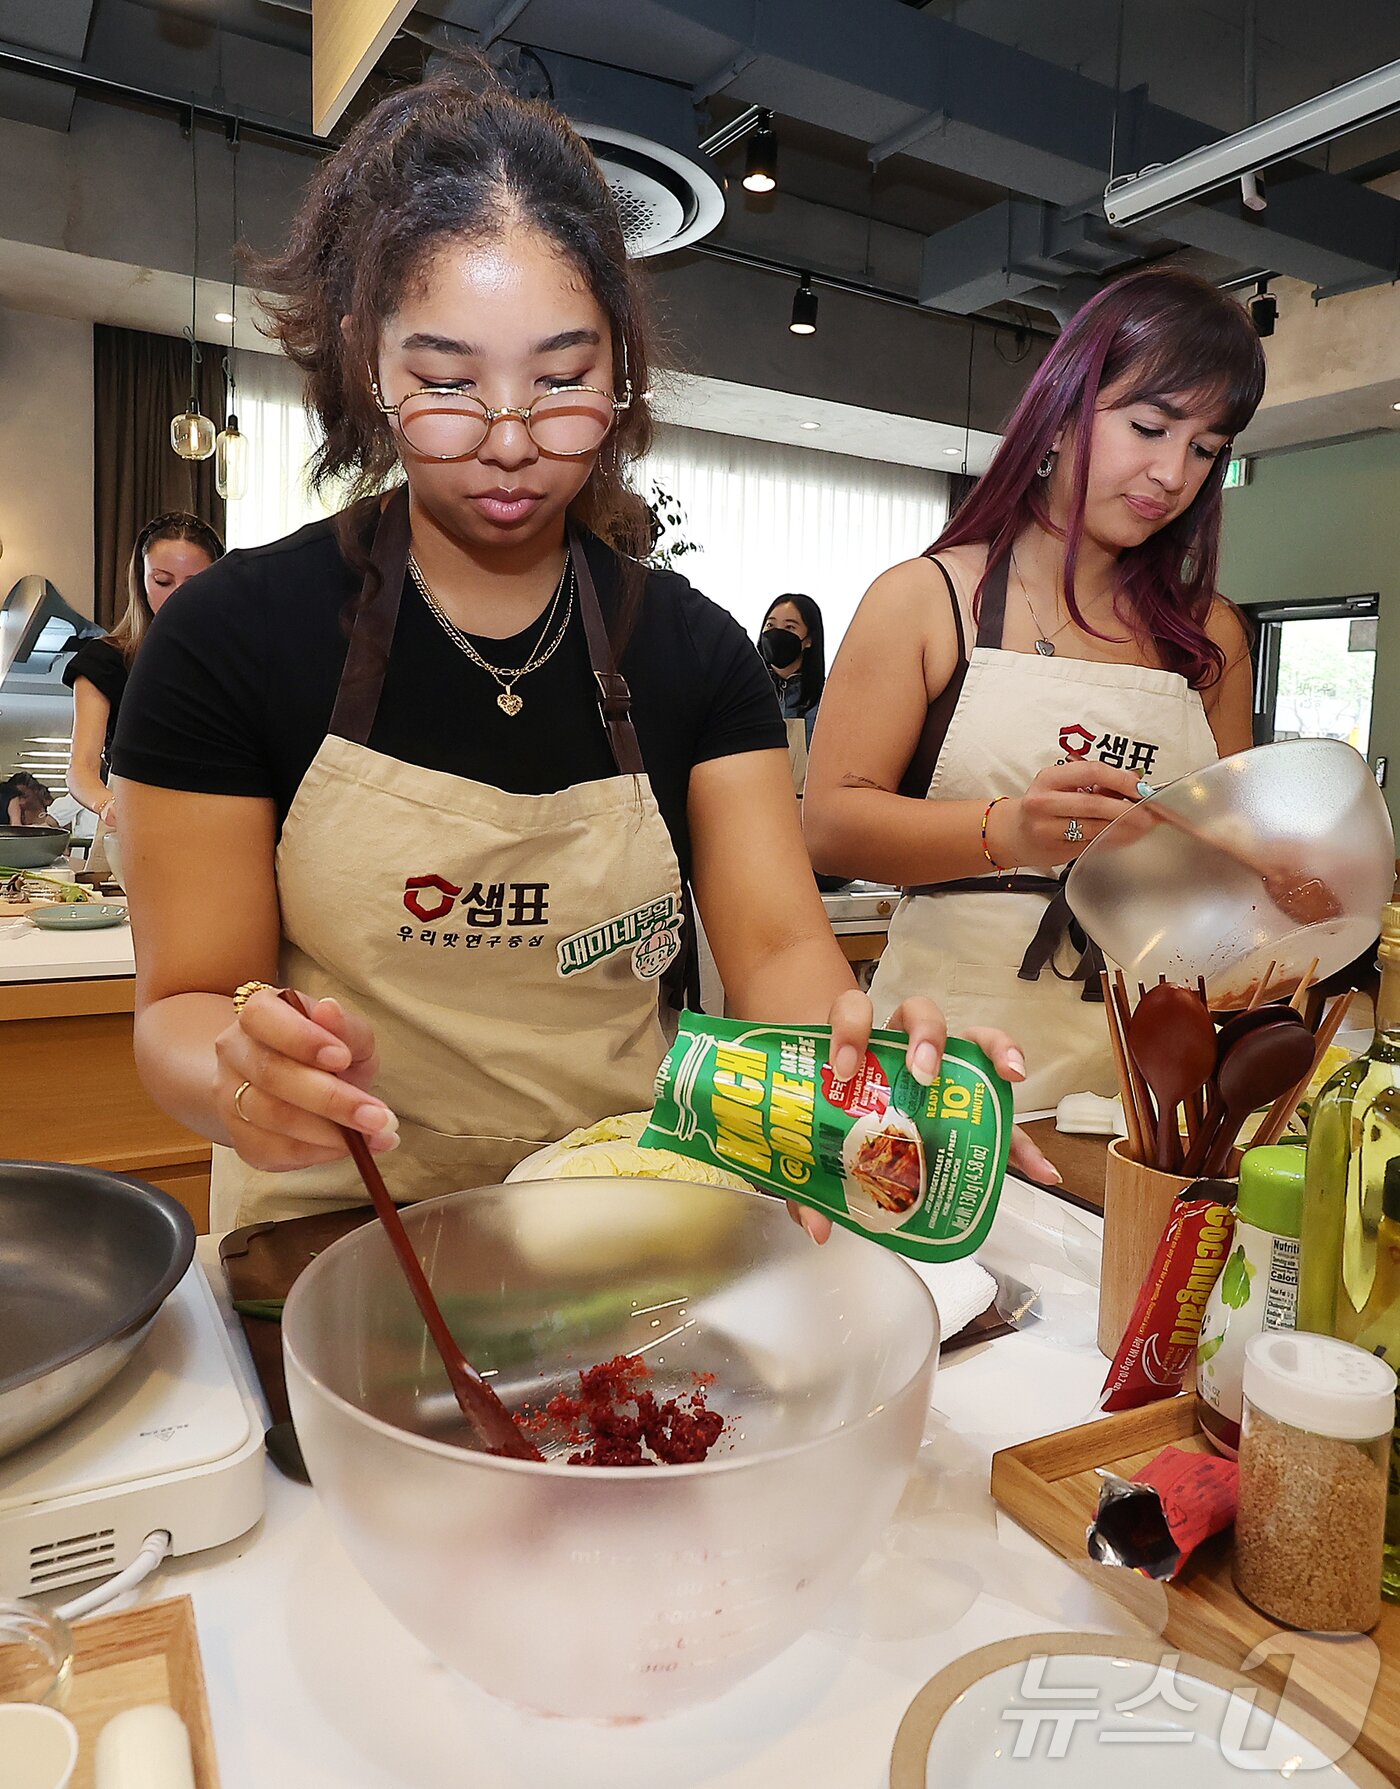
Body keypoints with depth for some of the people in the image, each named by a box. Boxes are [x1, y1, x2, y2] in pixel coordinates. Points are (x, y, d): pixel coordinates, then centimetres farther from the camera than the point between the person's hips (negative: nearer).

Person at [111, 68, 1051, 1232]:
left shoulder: (694, 652, 0)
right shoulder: (231, 638, -7)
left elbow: (778, 944, -5)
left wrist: (857, 1050, -27)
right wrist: (242, 1070, -28)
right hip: (341, 1243, -1)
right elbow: (184, 1006, -5)